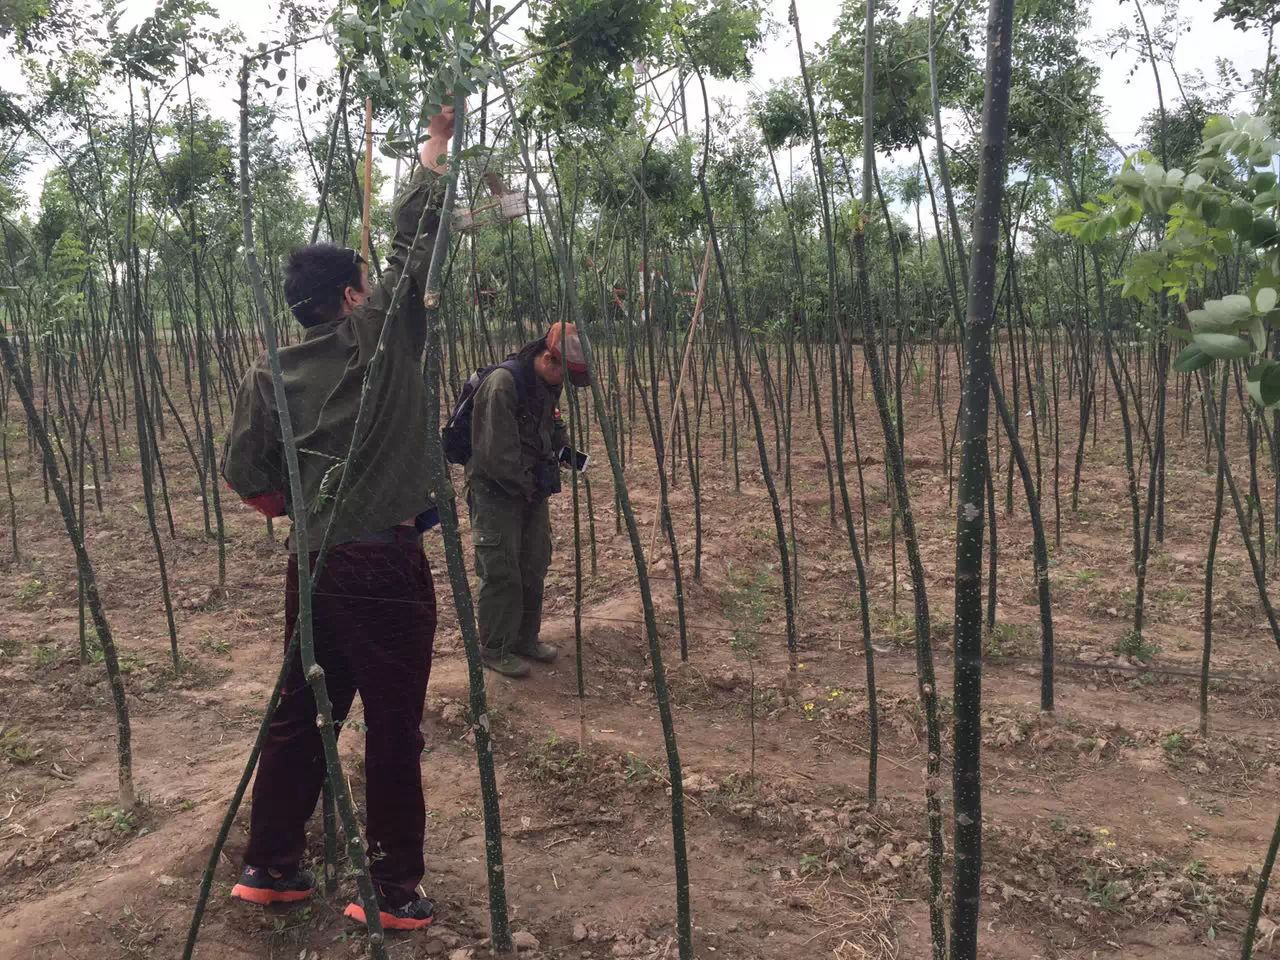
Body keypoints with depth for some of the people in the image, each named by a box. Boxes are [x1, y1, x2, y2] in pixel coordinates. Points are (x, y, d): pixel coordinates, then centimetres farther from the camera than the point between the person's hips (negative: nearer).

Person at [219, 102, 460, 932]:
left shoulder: (271, 375, 8)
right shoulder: (384, 333, -5)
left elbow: (246, 476, 5)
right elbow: (414, 239, 1)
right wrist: (436, 147, 14)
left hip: (314, 565, 6)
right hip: (388, 563, -5)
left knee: (302, 713, 17)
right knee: (394, 730, 3)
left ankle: (271, 866, 28)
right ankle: (396, 890, 13)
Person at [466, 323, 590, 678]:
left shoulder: (547, 384, 6)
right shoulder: (502, 383, -21)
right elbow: (496, 452, -23)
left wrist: (565, 451, 4)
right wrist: (527, 486, -15)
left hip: (532, 489, 8)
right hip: (497, 492, -8)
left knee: (534, 568, 13)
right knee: (502, 573, -4)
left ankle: (526, 638, 27)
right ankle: (495, 650, 9)